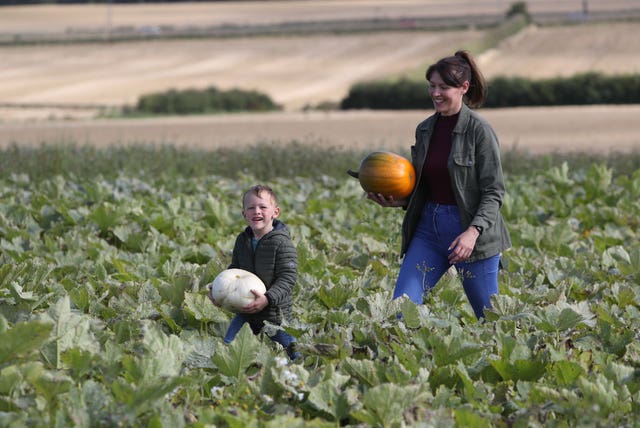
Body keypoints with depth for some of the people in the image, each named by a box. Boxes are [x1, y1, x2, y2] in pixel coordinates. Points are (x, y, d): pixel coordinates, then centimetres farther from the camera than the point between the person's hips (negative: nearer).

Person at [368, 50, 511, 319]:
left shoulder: (478, 130, -10)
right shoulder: (425, 130, 10)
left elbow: (494, 192, -11)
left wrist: (473, 231, -24)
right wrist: (397, 201, -2)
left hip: (470, 230, -6)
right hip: (429, 227, 6)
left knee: (490, 317, 4)